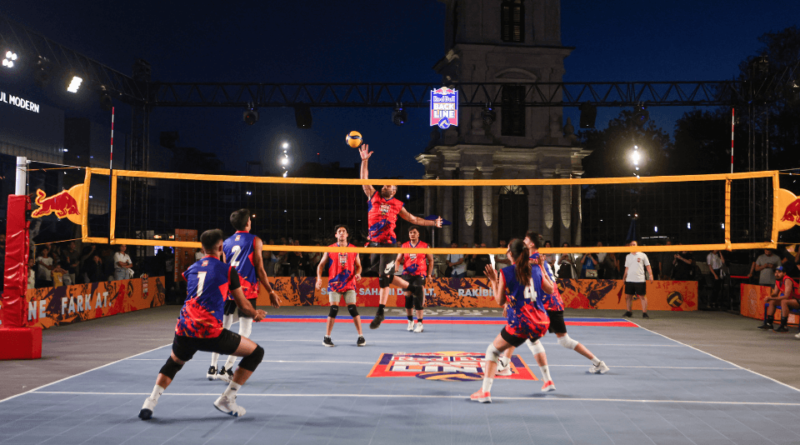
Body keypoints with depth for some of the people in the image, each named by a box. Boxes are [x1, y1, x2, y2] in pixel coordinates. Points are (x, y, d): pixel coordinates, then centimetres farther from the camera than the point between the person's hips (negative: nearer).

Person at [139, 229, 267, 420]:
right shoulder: (227, 270, 4)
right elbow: (244, 306, 10)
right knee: (256, 352, 11)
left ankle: (151, 400, 16)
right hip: (210, 332, -5)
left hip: (184, 330, 5)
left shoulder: (191, 269, 18)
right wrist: (256, 314, 30)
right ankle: (227, 399, 10)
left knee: (174, 362, 36)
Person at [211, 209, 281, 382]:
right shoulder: (255, 241, 0)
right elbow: (259, 269, -3)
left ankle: (212, 368, 16)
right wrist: (271, 292, 1)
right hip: (247, 289, -5)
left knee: (222, 327, 15)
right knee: (245, 330, -1)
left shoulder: (226, 243, 13)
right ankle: (227, 369, -9)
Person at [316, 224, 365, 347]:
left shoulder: (354, 249, 7)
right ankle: (327, 337, 3)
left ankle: (361, 337, 3)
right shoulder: (330, 249, 4)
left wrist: (358, 274, -7)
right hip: (334, 283, -1)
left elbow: (358, 265, 14)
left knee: (352, 308, -7)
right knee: (334, 309, -8)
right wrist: (319, 278, -5)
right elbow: (321, 264, 9)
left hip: (349, 283, 1)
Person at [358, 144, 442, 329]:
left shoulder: (397, 205, 10)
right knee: (384, 276, 8)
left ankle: (380, 312, -2)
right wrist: (364, 161, -7)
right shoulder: (374, 196, 9)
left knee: (384, 277, -7)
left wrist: (433, 223, 18)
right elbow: (364, 179, 2)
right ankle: (410, 287, 30)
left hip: (388, 244, -2)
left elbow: (413, 219, 19)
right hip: (373, 243, 2)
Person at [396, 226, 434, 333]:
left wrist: (429, 274, 3)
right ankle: (410, 322, 19)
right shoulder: (404, 246, 10)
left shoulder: (425, 246, 4)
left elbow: (430, 261, 9)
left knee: (418, 299, -10)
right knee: (407, 298, 4)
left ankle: (419, 324, -5)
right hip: (407, 275, 3)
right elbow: (398, 259, 9)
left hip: (420, 275, -3)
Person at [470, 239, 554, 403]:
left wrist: (493, 281, 13)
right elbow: (550, 290, 21)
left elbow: (500, 301, 2)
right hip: (541, 322, 5)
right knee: (534, 341, 40)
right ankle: (548, 381, 41)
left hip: (519, 324, -5)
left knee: (493, 351, 12)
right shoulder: (536, 270, 6)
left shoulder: (505, 272, -4)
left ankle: (485, 391, 0)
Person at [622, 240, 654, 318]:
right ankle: (629, 312, 16)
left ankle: (644, 313, -1)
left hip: (640, 280, -4)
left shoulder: (642, 255, 3)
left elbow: (648, 266, 2)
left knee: (643, 296, -4)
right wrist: (624, 277, 15)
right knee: (628, 296, 5)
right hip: (629, 280, 4)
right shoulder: (628, 256, 14)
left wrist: (650, 275, -9)